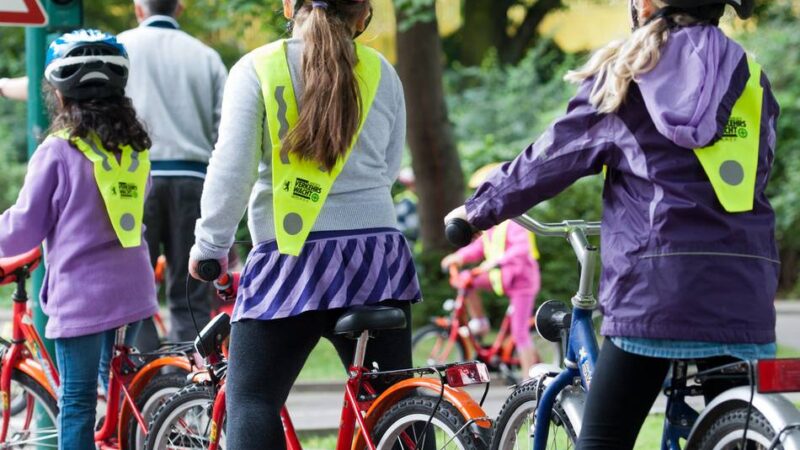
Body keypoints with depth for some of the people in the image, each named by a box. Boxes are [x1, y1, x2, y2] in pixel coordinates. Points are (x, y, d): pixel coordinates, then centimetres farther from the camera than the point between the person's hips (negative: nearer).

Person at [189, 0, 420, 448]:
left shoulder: (257, 68, -2)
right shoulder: (382, 73, 8)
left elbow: (231, 168, -7)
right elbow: (390, 167, 14)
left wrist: (210, 245, 3)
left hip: (293, 258, -3)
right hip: (377, 254, 3)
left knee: (251, 402, 4)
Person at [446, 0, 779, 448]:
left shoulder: (624, 75, 5)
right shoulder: (752, 77, 12)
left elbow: (549, 159, 9)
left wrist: (479, 210, 22)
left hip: (654, 287, -2)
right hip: (742, 292, 2)